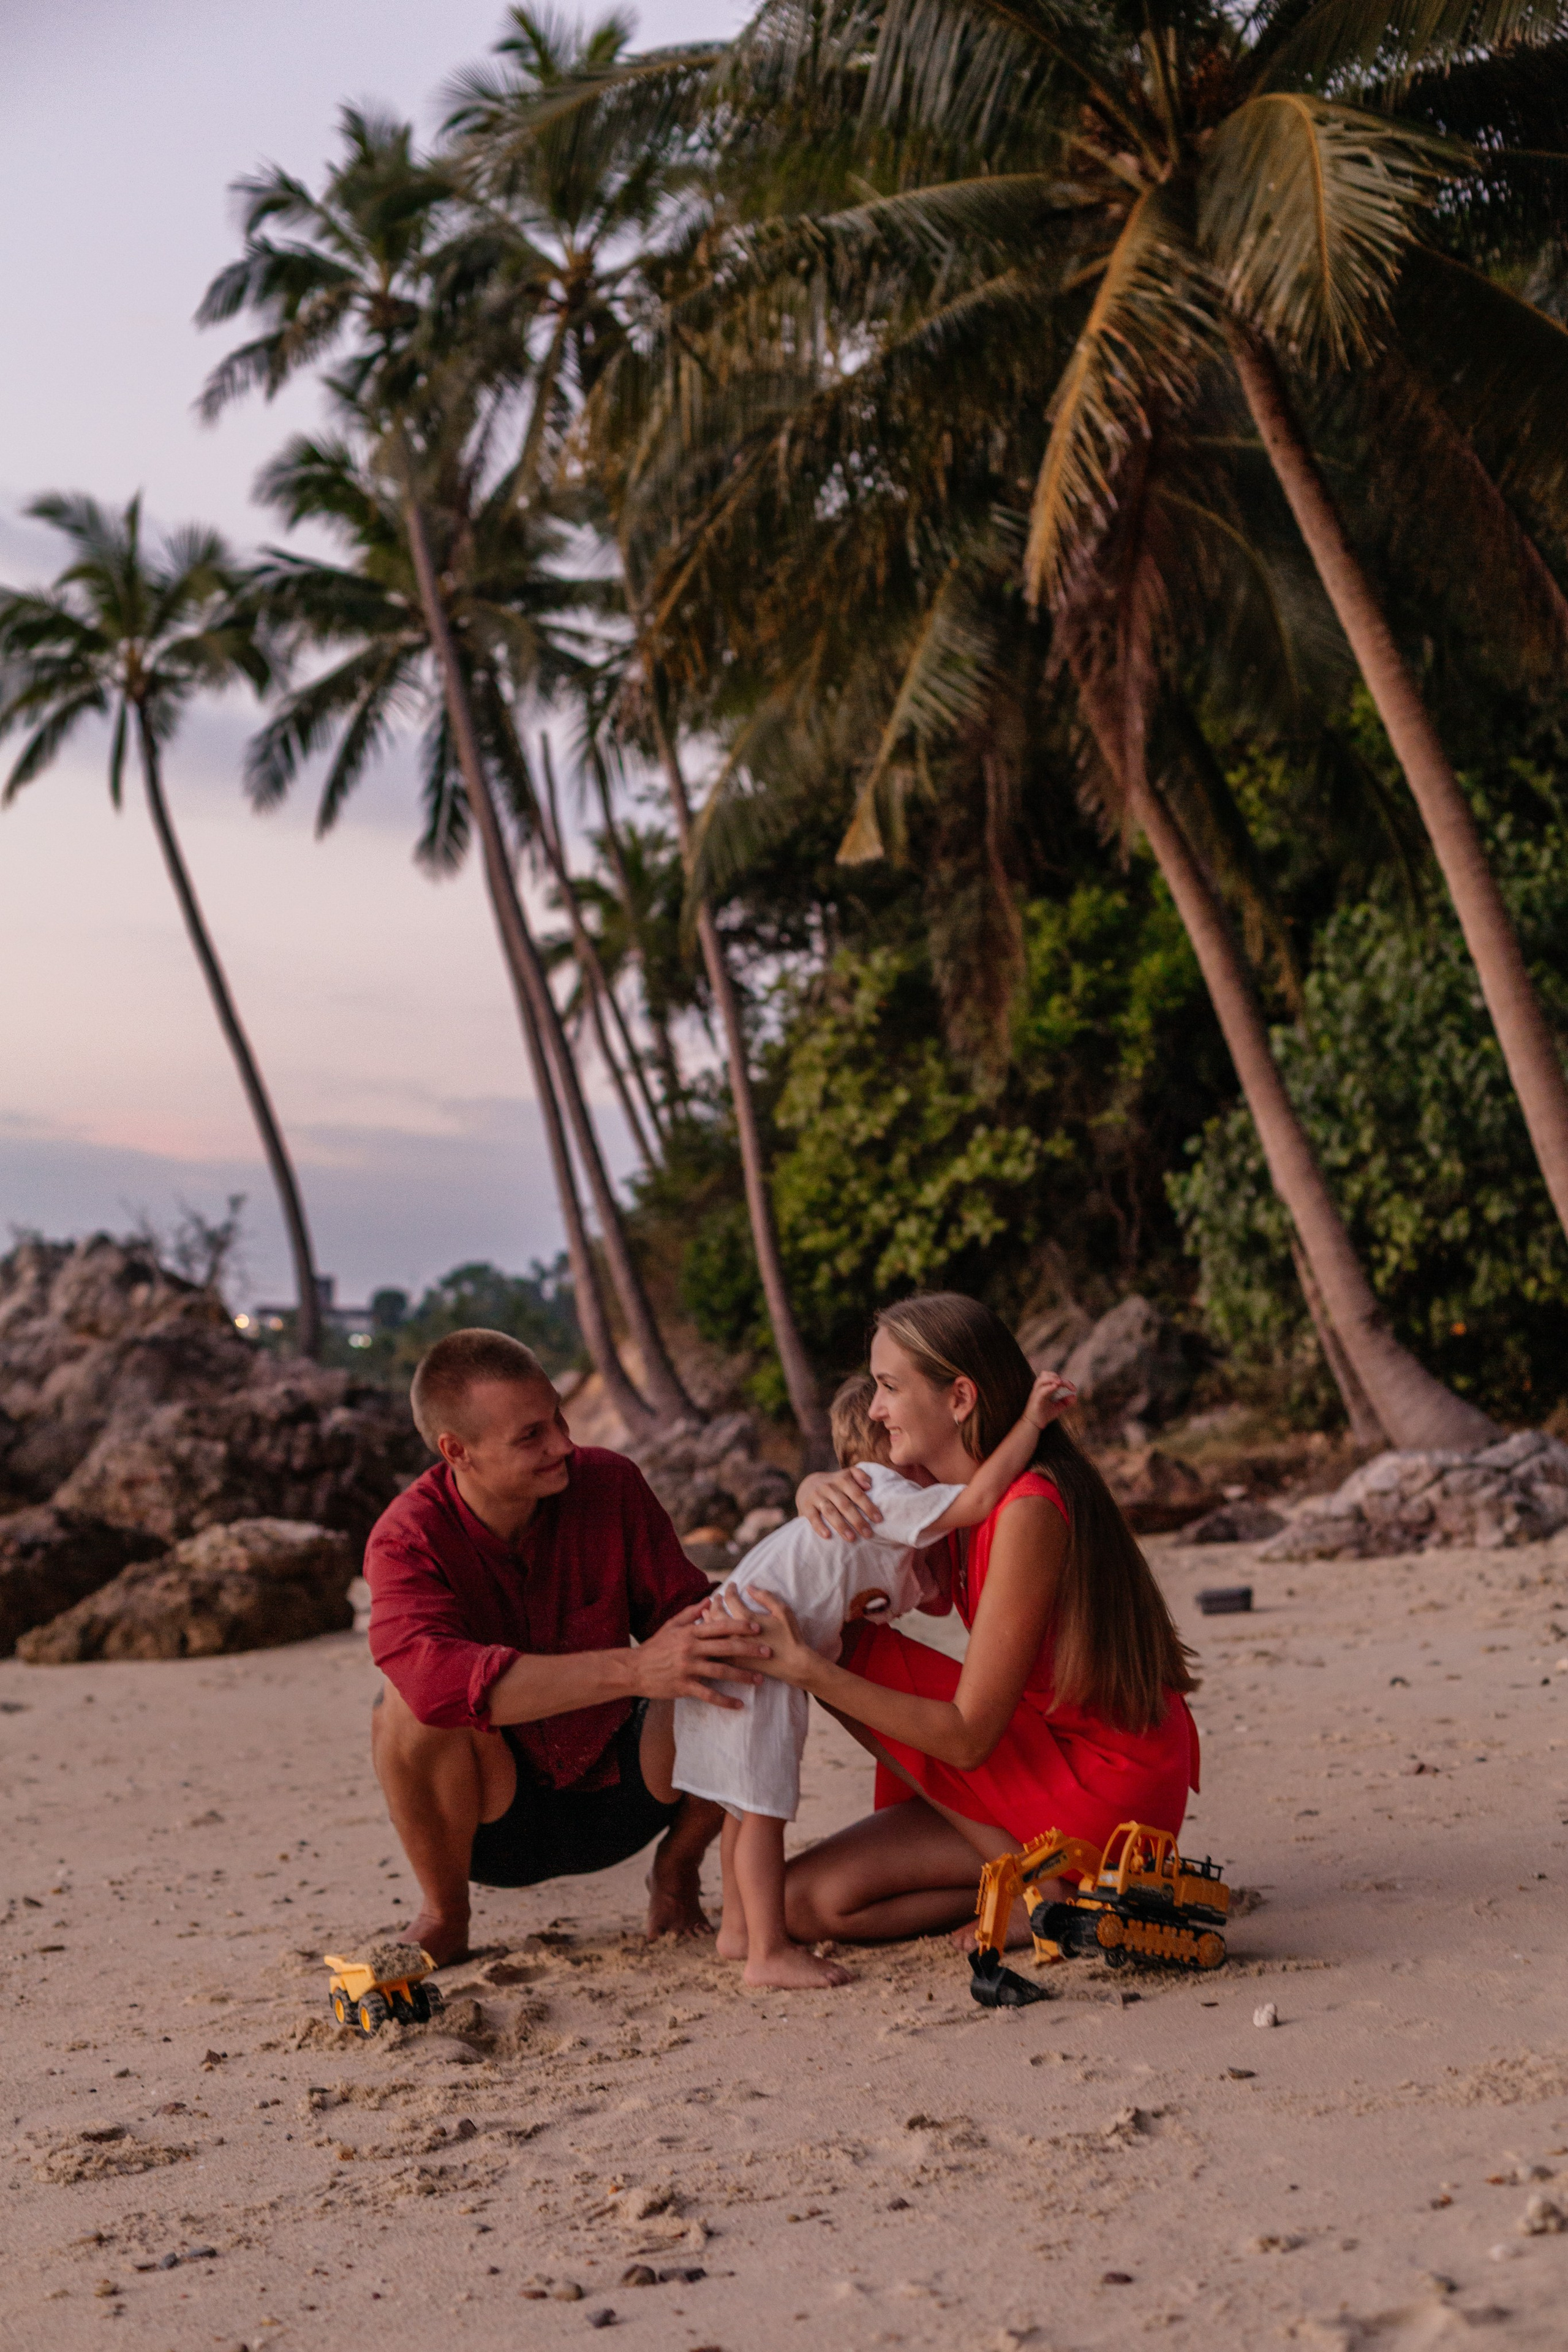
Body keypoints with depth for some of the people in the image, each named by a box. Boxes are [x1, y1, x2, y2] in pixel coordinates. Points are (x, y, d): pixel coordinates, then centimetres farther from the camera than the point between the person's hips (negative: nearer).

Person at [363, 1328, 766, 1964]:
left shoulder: (610, 1484, -12)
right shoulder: (406, 1542, -23)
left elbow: (683, 1612, -11)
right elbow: (436, 1677, -42)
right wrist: (634, 1669, -51)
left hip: (616, 1793, 3)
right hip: (492, 1821, -2)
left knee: (742, 1672, -22)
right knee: (408, 1707, -34)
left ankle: (675, 1871, 6)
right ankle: (443, 1916, -6)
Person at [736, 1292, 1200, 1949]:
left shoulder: (1029, 1512, -24)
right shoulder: (963, 1481, 2)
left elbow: (969, 1736, -23)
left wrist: (810, 1668, -26)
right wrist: (819, 1488, -8)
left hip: (1110, 1788, -8)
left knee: (852, 1647, -7)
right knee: (806, 1901, -1)